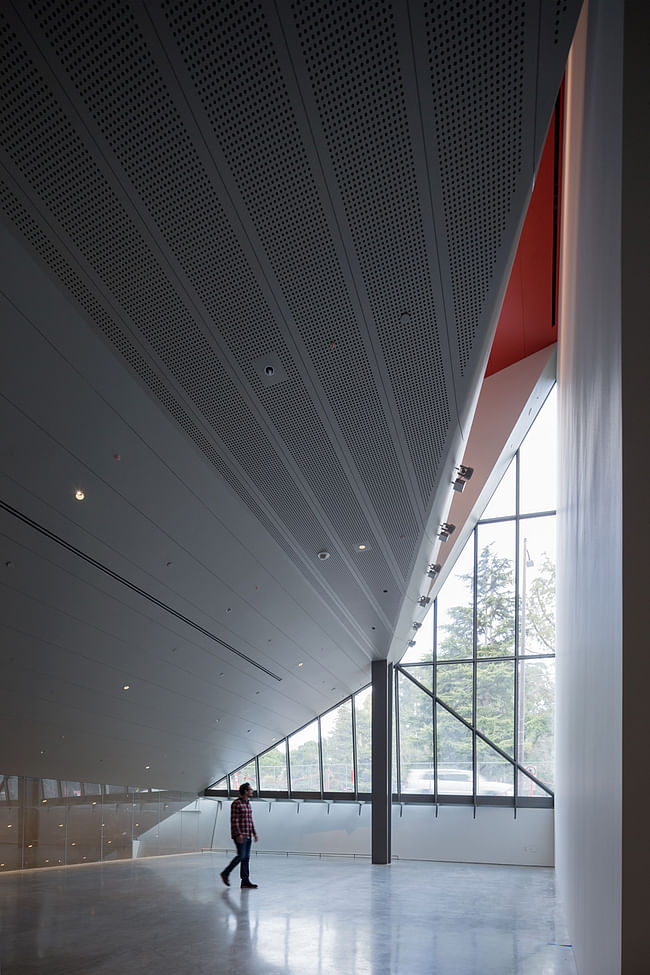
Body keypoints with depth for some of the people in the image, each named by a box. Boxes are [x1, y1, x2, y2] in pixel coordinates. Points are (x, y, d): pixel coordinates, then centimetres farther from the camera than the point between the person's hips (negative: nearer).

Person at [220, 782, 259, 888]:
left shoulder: (248, 803, 14)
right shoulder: (236, 804, -12)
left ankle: (245, 881, 7)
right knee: (241, 856, -11)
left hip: (248, 835, 8)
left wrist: (254, 833, 16)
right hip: (240, 835, -8)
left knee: (246, 857, 6)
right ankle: (225, 873, 4)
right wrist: (238, 834, -22)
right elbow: (234, 820, -16)